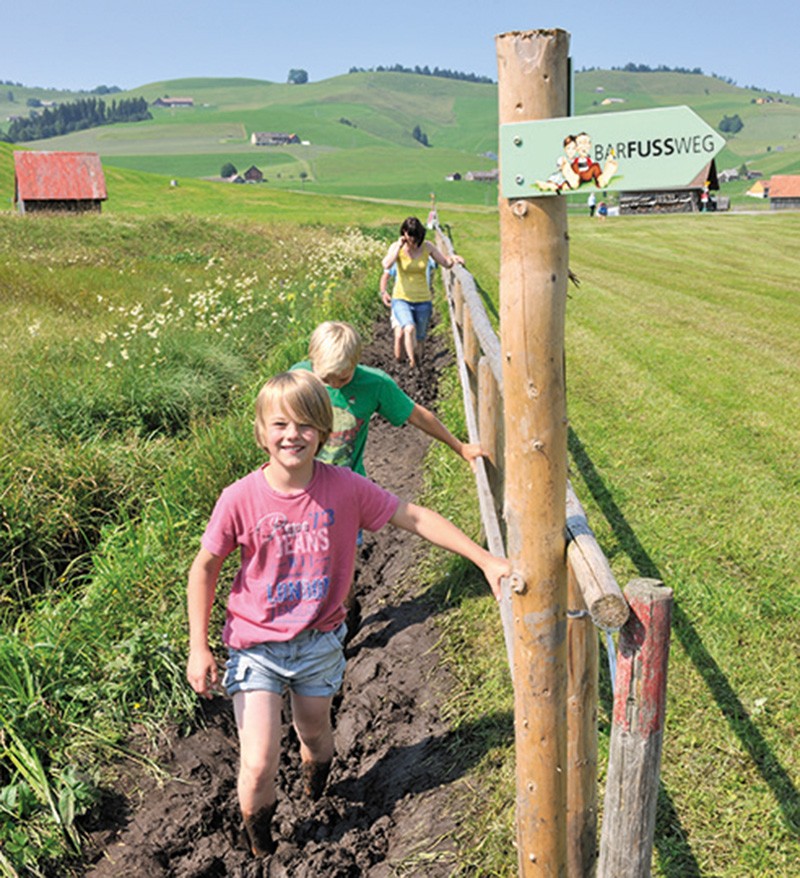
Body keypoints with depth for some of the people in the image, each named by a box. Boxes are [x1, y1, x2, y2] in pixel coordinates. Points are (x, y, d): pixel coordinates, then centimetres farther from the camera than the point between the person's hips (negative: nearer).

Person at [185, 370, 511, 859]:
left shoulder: (346, 488, -14)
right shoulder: (241, 498, -17)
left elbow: (414, 518, -8)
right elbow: (205, 568, -4)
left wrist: (486, 560, -11)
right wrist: (199, 647, -7)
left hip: (319, 641, 2)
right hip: (256, 643, -2)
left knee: (315, 732, 22)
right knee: (259, 766, -5)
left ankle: (315, 800, 60)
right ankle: (261, 851, 28)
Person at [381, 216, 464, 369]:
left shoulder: (427, 247, -1)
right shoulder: (397, 247, -6)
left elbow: (446, 263, 8)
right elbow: (386, 265, -25)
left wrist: (453, 259, -13)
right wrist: (399, 246, -22)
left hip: (423, 301, 3)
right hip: (401, 299, -3)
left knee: (418, 341, 12)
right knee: (410, 329, -32)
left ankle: (415, 366, 36)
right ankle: (412, 365, -22)